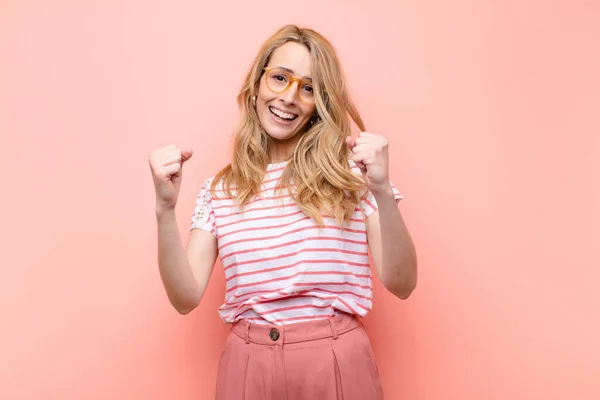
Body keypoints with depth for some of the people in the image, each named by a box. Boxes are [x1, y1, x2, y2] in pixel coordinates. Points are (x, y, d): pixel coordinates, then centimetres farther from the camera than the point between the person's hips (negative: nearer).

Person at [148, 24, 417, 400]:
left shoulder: (351, 171, -4)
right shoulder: (219, 190, 3)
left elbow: (402, 284, -8)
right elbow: (186, 298, -2)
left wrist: (383, 192, -22)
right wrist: (165, 209, -14)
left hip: (337, 364, -1)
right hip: (249, 366, 2)